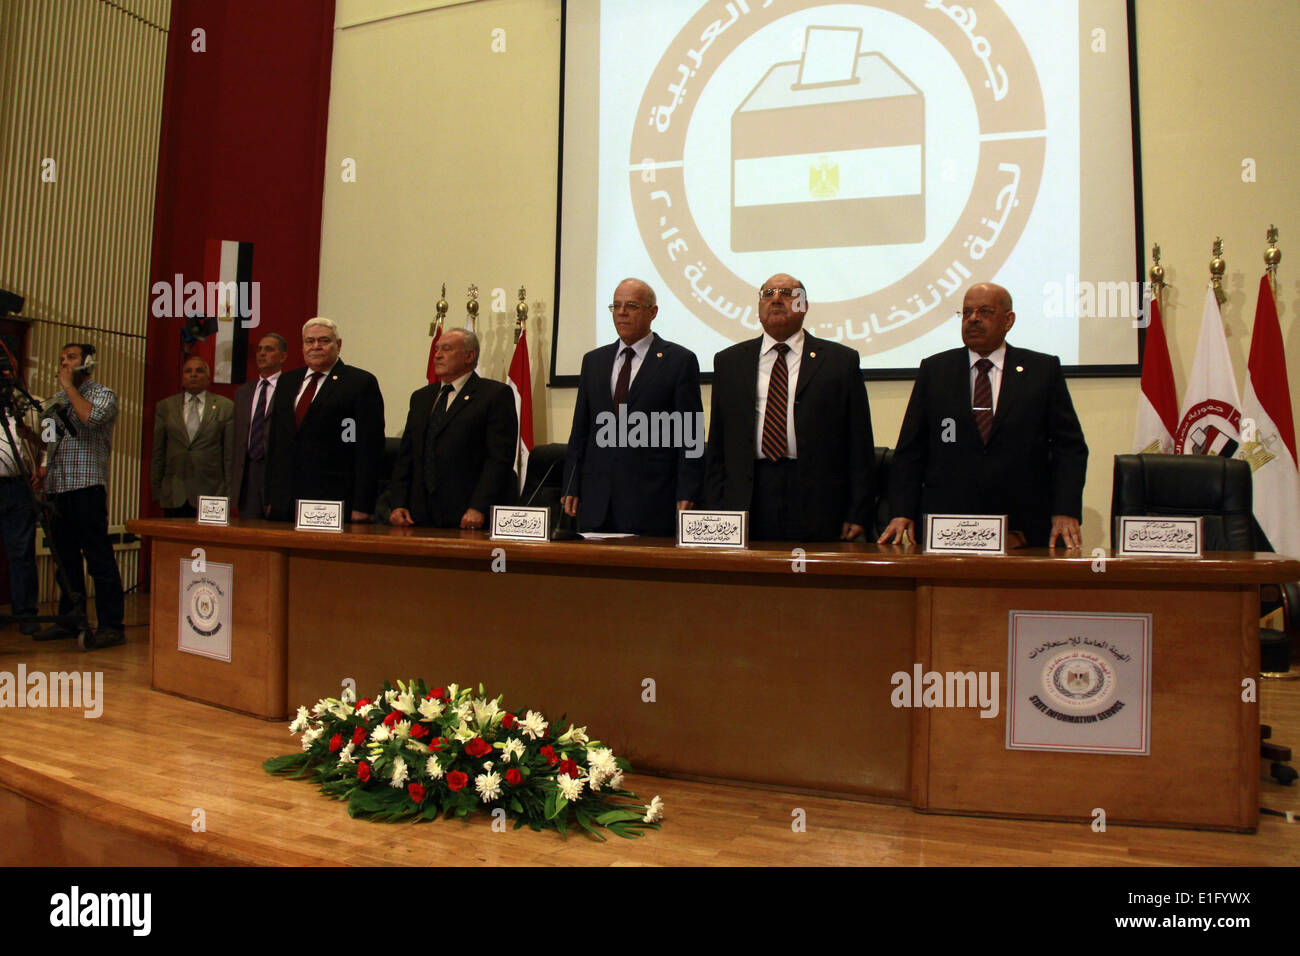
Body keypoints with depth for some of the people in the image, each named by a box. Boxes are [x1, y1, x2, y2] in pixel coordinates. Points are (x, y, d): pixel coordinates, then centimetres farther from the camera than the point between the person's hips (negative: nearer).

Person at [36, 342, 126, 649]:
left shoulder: (103, 394, -1)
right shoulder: (56, 400, 20)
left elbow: (91, 417, -22)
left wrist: (69, 385, -10)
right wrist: (42, 472, 11)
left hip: (86, 488, -7)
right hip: (57, 489, 7)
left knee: (99, 558, -8)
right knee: (66, 558, 11)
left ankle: (111, 626, -6)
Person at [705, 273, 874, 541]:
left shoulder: (840, 360, 6)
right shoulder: (729, 361, 13)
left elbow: (860, 444, 3)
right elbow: (717, 446, 13)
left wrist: (857, 516, -3)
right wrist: (716, 510, 5)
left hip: (817, 508, -1)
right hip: (747, 505, 2)